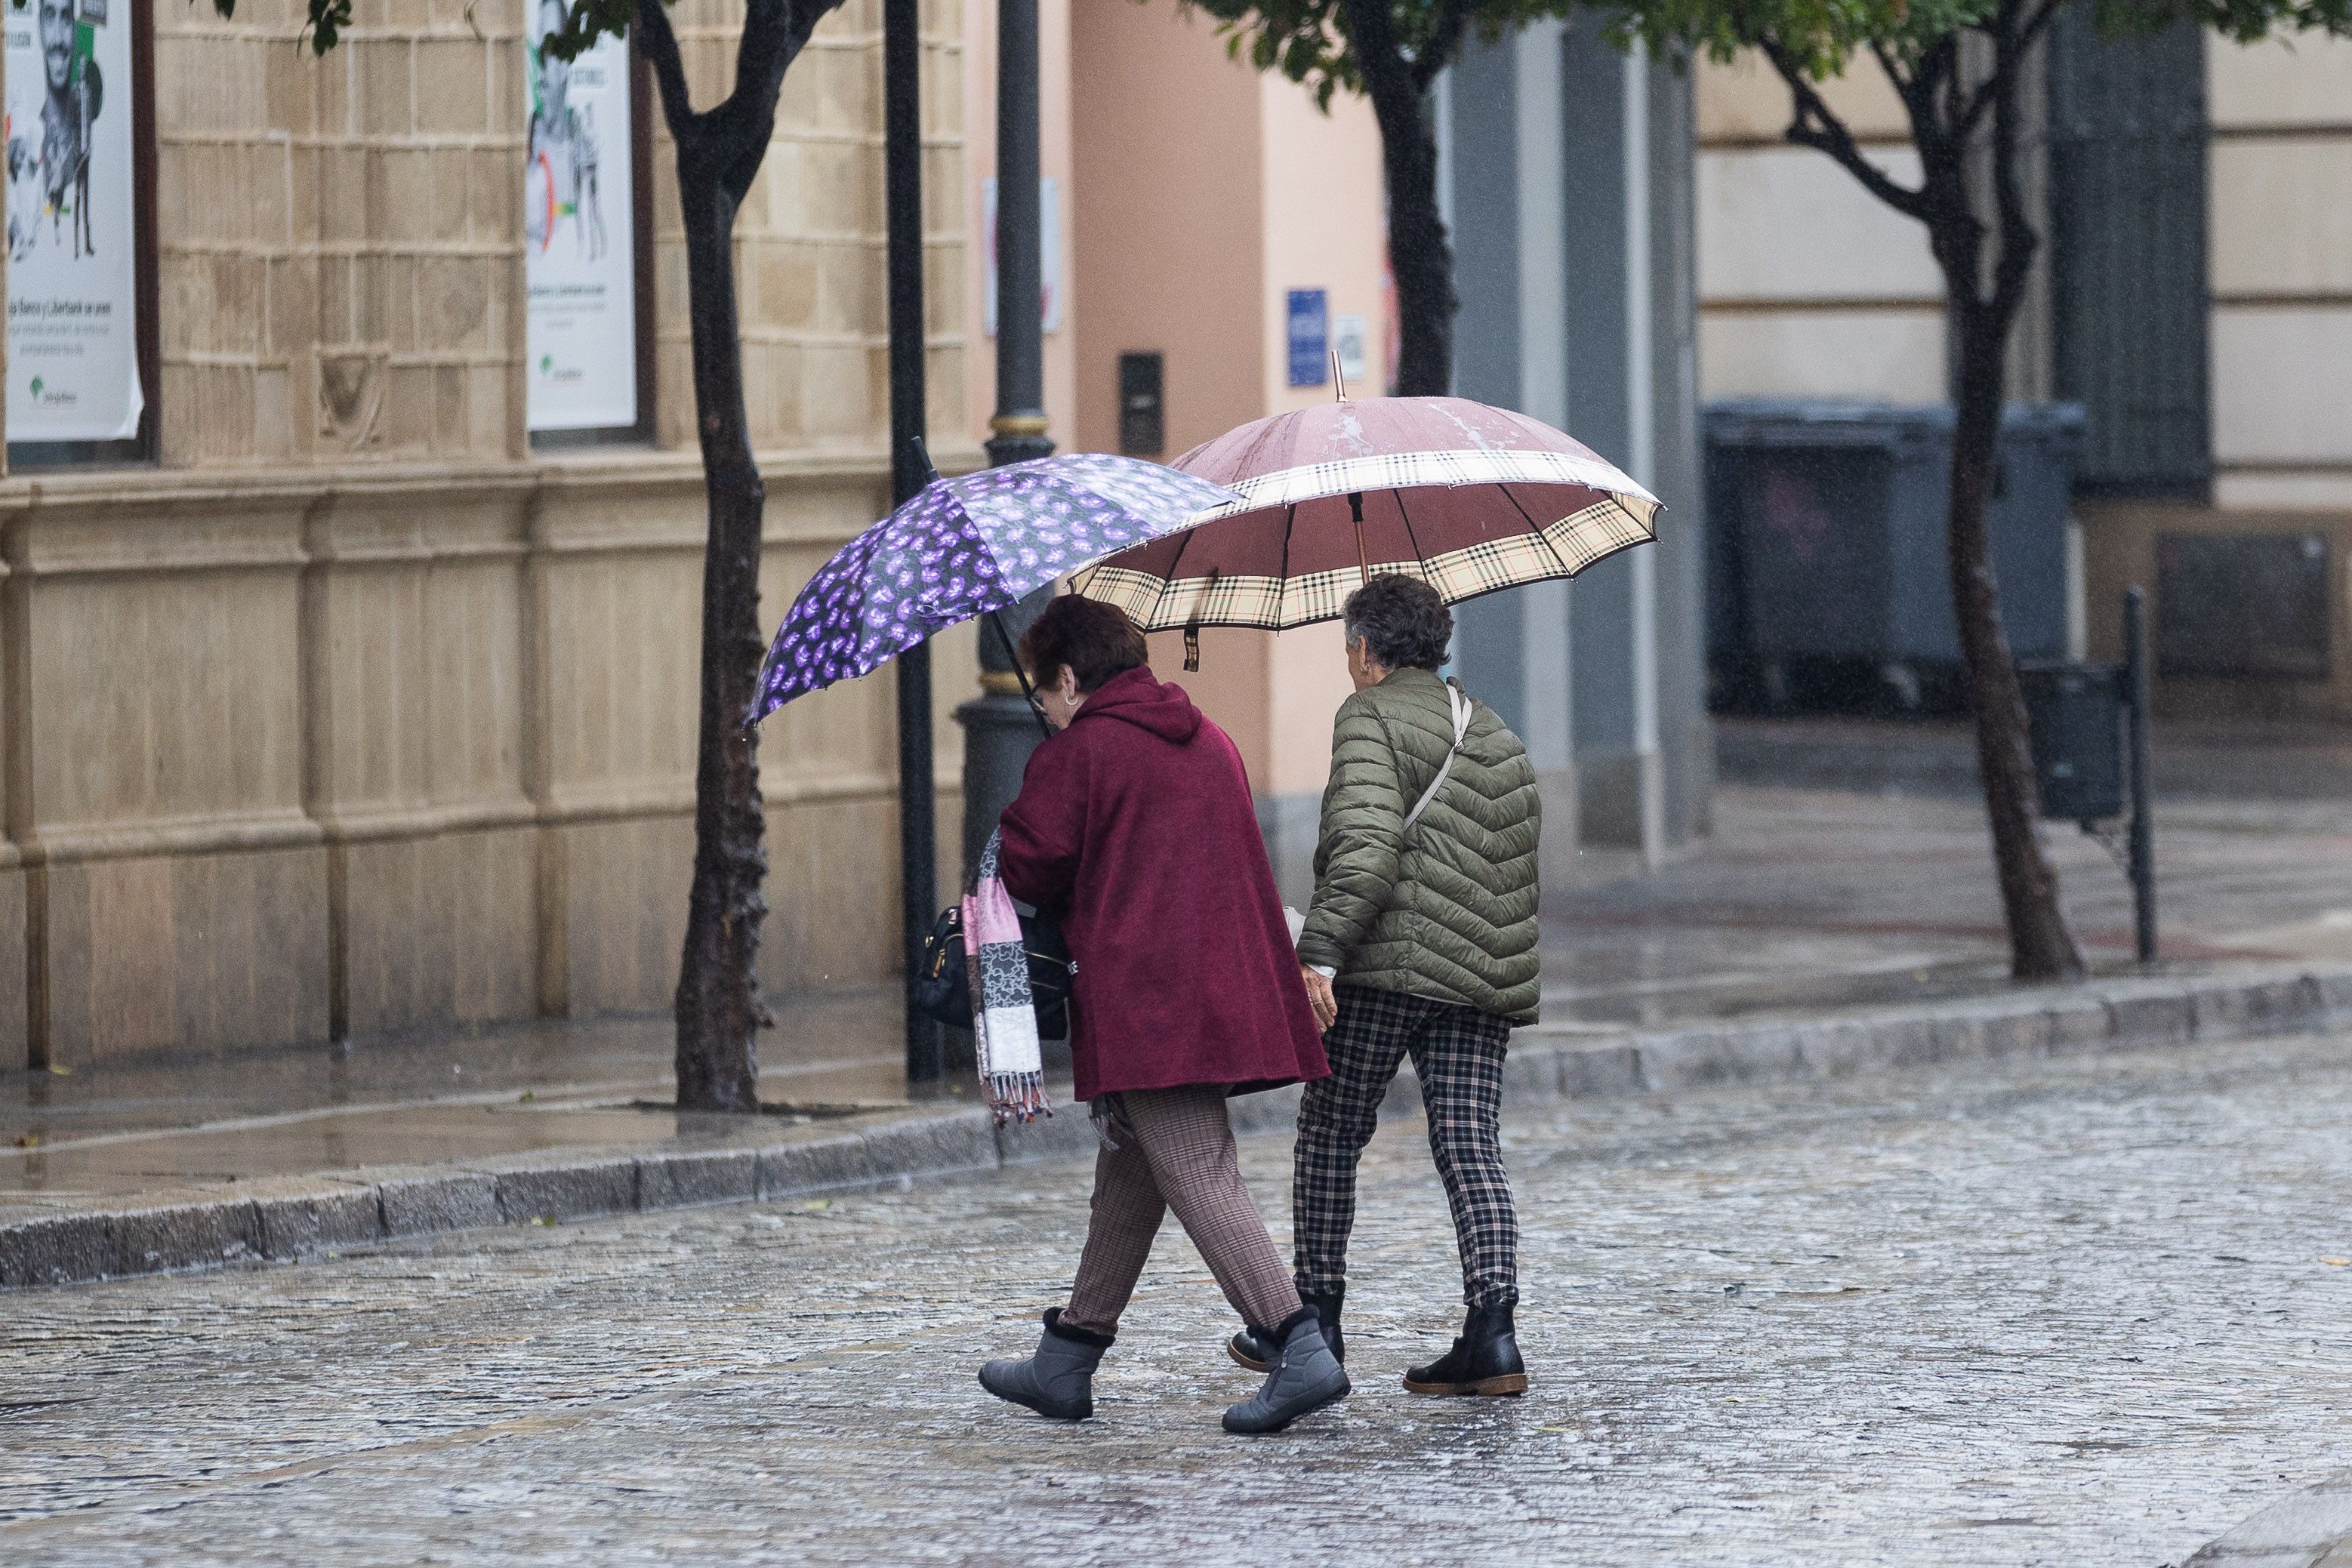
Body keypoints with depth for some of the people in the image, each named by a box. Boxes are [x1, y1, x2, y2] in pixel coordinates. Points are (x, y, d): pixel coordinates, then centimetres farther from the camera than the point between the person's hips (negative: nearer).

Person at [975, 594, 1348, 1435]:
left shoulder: (1075, 754, -6)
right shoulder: (1210, 742, 18)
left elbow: (1026, 868, -6)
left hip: (1142, 1005, -9)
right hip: (1225, 990, 9)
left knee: (1198, 1177, -12)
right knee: (1128, 1170, 17)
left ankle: (1301, 1350, -24)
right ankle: (1067, 1360, 25)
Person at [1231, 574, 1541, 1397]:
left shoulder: (1372, 718, -3)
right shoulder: (1500, 739, 21)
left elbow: (1365, 849, -17)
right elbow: (1524, 869, 22)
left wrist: (1319, 952, -20)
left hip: (1390, 961, -6)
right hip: (1487, 971, 6)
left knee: (1330, 1130, 7)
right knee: (1469, 1145, 1)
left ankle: (1317, 1317, 11)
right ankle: (1492, 1331, -12)